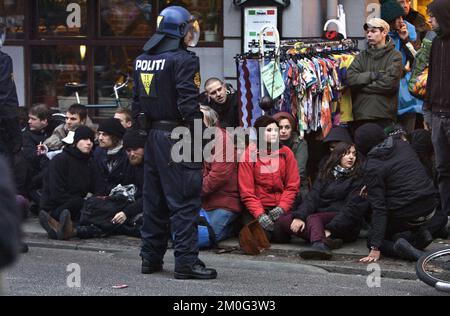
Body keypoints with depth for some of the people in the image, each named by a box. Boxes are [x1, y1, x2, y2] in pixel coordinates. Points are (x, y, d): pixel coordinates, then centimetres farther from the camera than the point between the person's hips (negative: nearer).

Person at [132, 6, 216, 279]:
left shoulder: (142, 60, 12)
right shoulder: (184, 60, -13)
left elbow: (137, 103, 15)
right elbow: (189, 105, -18)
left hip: (152, 136, 8)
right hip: (177, 137, -8)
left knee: (154, 199, 14)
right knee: (184, 202, -4)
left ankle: (151, 258, 19)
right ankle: (186, 261, -5)